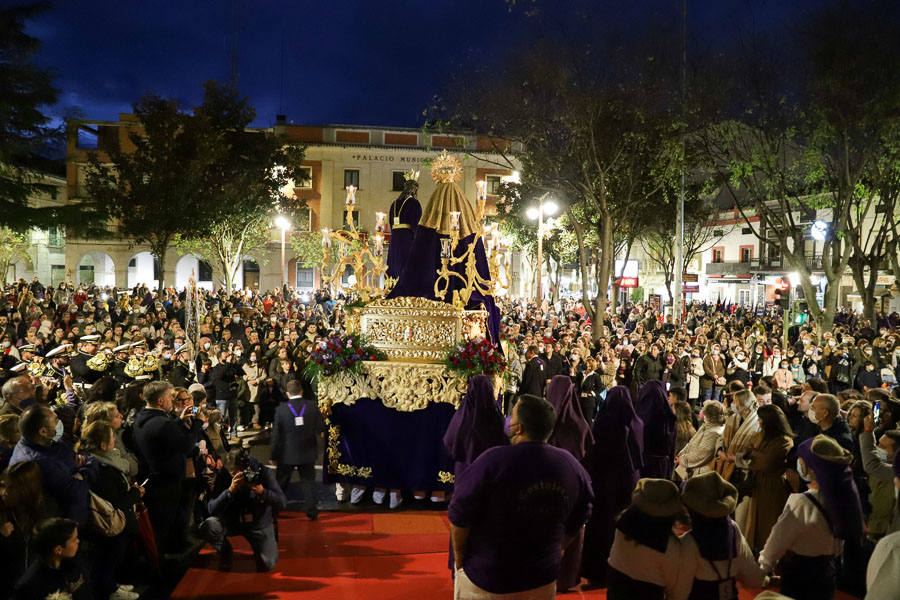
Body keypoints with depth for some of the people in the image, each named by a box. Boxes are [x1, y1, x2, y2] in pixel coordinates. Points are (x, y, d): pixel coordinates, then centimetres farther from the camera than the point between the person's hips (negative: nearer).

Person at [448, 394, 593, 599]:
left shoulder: (494, 461, -23)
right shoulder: (571, 465, -9)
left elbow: (460, 517, -17)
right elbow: (576, 522, 4)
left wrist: (459, 558, -1)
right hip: (543, 581, 4)